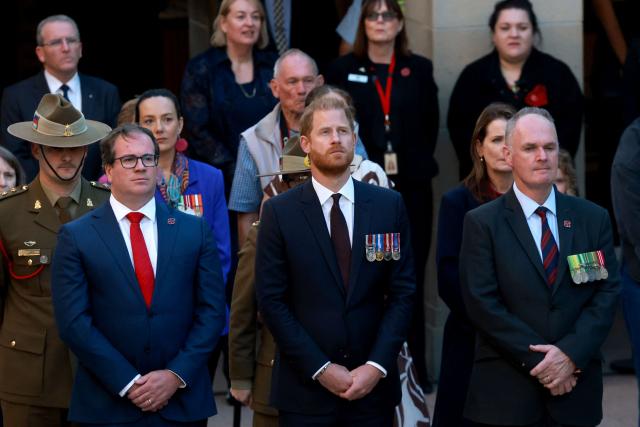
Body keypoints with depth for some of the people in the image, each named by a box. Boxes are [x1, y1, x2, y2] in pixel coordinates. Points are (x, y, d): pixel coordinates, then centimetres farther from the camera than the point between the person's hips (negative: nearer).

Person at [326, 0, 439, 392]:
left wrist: (415, 163, -1)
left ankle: (414, 367, 11)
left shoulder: (419, 69, 9)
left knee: (411, 278, 4)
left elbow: (431, 124, 8)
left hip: (411, 186, 1)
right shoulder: (343, 70, 5)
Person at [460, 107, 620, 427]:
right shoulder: (482, 223, -2)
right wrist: (539, 361, -13)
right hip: (506, 391, -2)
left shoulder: (593, 218, 7)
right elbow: (482, 302, -8)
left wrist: (571, 353, -12)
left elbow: (608, 291, 2)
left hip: (577, 390, 3)